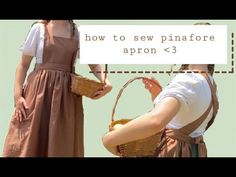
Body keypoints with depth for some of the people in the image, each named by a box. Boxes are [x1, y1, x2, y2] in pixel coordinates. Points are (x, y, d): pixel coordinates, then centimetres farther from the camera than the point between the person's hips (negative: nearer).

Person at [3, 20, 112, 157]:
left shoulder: (78, 33, 9)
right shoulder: (39, 28, 2)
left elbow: (93, 63, 11)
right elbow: (23, 64, 3)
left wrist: (105, 81, -9)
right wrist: (18, 95, -9)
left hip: (67, 93, 2)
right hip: (39, 89, -2)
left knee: (64, 145, 4)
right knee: (29, 142, -3)